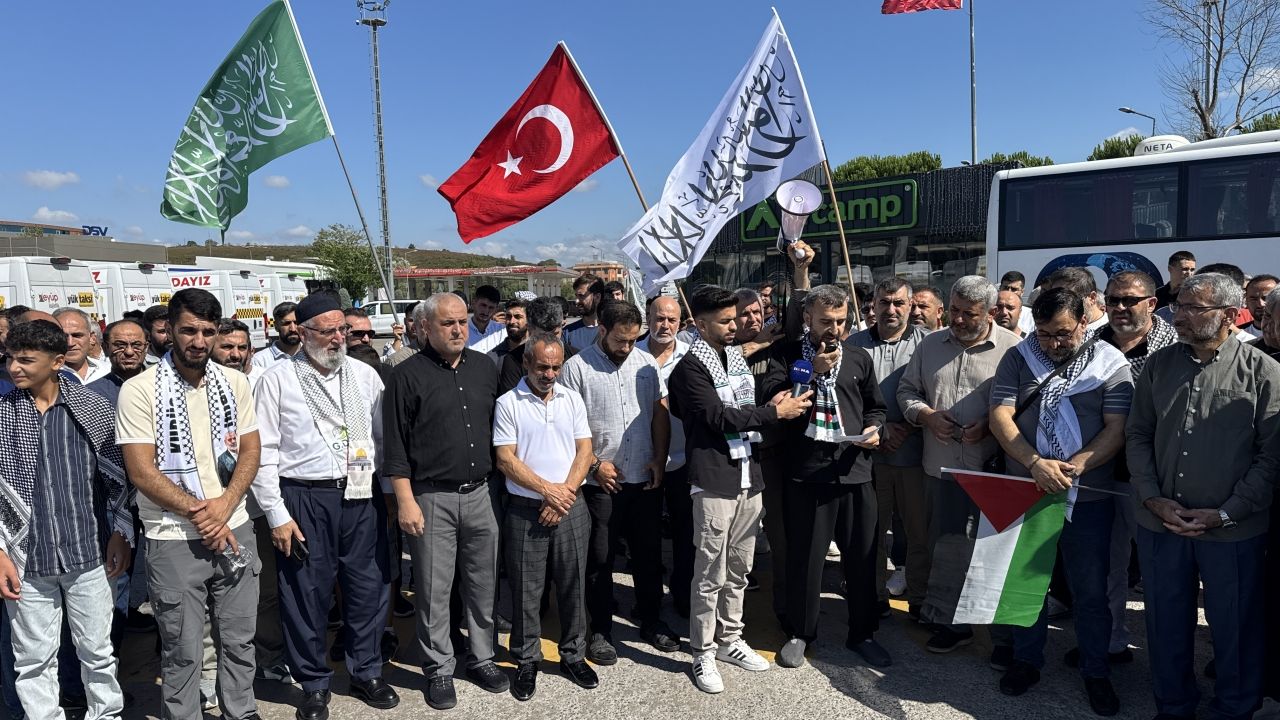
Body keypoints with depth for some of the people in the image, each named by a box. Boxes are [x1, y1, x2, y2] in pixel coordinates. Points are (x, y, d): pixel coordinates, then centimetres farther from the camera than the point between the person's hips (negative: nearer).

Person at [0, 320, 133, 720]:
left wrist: (121, 533, -1)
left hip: (90, 553, 0)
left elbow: (117, 476, 3)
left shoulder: (94, 408, -3)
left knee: (98, 651, 12)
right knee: (34, 659, 11)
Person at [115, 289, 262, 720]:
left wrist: (224, 506, -11)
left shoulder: (234, 382, 3)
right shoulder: (139, 390, -8)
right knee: (182, 652, 9)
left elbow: (250, 452, 4)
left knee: (239, 641, 14)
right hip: (174, 539, -3)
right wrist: (199, 514, -13)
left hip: (235, 530, 4)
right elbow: (141, 472, -12)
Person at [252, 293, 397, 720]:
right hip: (305, 499, -2)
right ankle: (314, 685, 27)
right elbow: (263, 452, -3)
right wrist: (277, 515, -6)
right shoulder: (277, 380, -2)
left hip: (363, 497, 3)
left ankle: (367, 673, 31)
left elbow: (385, 436, 10)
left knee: (369, 587, 11)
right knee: (307, 594, 8)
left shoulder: (365, 376, 7)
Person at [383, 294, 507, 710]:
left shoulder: (483, 367, 9)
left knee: (484, 583, 12)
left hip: (481, 493, 4)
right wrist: (405, 500, -11)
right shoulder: (408, 375, -5)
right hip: (431, 498, -4)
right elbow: (395, 445, -6)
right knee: (434, 589, 6)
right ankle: (438, 670, 23)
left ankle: (482, 658, 29)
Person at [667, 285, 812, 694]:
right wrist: (775, 412, -12)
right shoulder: (690, 368, -10)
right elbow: (719, 417, -17)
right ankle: (703, 653, 16)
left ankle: (729, 639, 31)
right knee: (710, 574, 1)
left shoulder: (737, 356, 13)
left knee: (738, 569, 16)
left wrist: (772, 405, 0)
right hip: (715, 481, -7)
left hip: (749, 476, 7)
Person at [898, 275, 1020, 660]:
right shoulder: (931, 344, 8)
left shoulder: (1011, 348, -6)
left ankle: (1006, 636, 21)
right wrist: (926, 416, -5)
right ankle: (952, 623, 32)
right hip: (942, 468, 4)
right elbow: (907, 389, 13)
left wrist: (989, 425, -17)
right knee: (944, 546, 14)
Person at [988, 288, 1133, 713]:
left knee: (1090, 589, 10)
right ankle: (1026, 659, 33)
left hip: (1089, 498, -1)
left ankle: (1096, 672, 30)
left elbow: (1116, 430, -8)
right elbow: (1000, 417, -7)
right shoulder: (1018, 359, 0)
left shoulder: (1110, 364, -3)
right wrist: (1036, 463, -22)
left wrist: (1074, 467, -23)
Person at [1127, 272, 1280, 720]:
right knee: (1166, 624, 15)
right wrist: (1153, 498, -5)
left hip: (1233, 531, -3)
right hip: (1159, 523, 3)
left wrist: (1224, 513, -13)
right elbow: (1138, 435, 6)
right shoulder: (1159, 365, 4)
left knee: (1235, 628, 12)